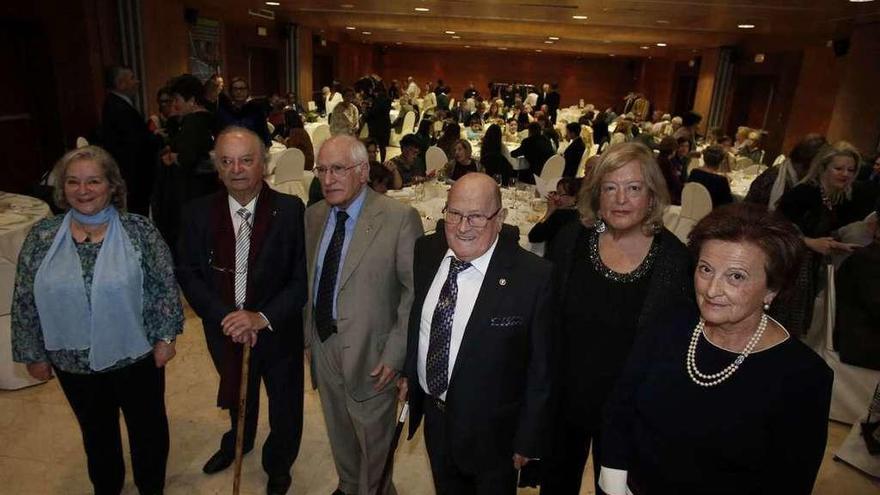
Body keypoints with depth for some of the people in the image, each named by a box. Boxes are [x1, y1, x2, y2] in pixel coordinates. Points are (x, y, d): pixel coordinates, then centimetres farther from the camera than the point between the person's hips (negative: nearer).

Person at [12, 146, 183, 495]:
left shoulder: (139, 230, -13)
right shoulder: (42, 237, -7)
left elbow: (165, 286, -8)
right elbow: (25, 302, 0)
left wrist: (165, 337, -8)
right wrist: (33, 354, 3)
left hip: (136, 354, -2)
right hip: (73, 361, 2)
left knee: (148, 425, 16)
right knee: (96, 431, 24)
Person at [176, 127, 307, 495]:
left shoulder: (290, 210, -18)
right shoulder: (197, 213, -10)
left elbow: (303, 276, -17)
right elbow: (188, 273, -6)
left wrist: (262, 318, -26)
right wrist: (226, 317, -18)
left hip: (278, 331, -2)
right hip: (225, 331, 3)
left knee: (284, 407, 19)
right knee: (238, 397, 30)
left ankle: (278, 465, 50)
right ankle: (237, 443, 63)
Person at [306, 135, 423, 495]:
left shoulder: (400, 218, -18)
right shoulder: (314, 215, 2)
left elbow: (416, 290, -17)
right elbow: (311, 279, 10)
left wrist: (395, 353, -18)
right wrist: (309, 330, 7)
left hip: (369, 353, -6)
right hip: (323, 345, 6)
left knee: (373, 438, 16)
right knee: (339, 434, 27)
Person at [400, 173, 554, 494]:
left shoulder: (533, 277, -24)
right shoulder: (426, 252, -8)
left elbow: (542, 369, -16)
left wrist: (529, 441, -10)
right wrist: (407, 371, 8)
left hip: (492, 432, -4)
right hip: (433, 414, 5)